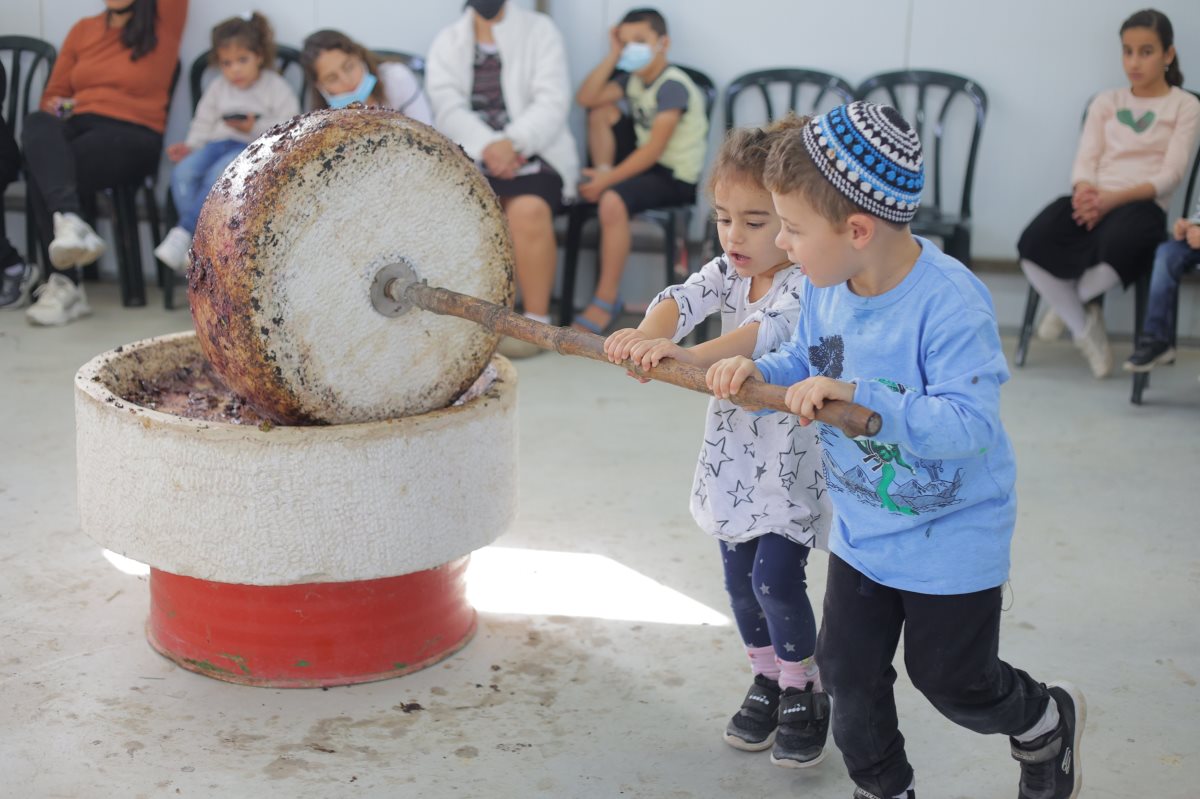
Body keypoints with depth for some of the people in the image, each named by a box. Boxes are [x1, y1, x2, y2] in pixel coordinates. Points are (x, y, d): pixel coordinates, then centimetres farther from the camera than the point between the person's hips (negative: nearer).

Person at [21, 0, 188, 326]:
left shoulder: (163, 27, 10)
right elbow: (52, 94, 24)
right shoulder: (83, 30, 21)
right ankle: (70, 223, -47)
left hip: (132, 136, -4)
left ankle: (65, 284, -34)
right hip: (77, 127, 4)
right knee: (37, 124, -32)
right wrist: (58, 108, 2)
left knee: (41, 170, -29)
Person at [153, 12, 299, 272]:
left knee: (218, 175, -35)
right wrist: (190, 146, 1)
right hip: (219, 142, 5)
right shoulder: (217, 88, 19)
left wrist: (255, 127, -15)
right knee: (183, 171, -25)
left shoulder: (275, 87, 3)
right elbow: (204, 122, 19)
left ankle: (183, 233, -34)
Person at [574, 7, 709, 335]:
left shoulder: (673, 85, -18)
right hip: (647, 163, 9)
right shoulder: (633, 79, 8)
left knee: (613, 201, -34)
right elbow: (585, 98, -1)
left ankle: (607, 303, -25)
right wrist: (612, 56, -6)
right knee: (601, 110, 8)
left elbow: (654, 150, -25)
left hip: (677, 177, -9)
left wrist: (608, 180, -26)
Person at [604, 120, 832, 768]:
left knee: (775, 579, -7)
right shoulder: (727, 271, -1)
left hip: (792, 463, -6)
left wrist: (689, 354, -57)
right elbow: (684, 298, -21)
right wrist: (648, 335, -45)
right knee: (740, 579, 13)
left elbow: (769, 331, -41)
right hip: (733, 454, 6)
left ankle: (803, 692, 16)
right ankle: (767, 680, 34)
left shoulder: (808, 284, -21)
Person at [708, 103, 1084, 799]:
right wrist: (758, 370, -14)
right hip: (861, 524, 6)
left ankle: (1048, 720, 44)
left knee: (951, 678, 12)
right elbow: (805, 363, 8)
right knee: (848, 668, 13)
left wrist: (860, 395, -42)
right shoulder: (825, 286, -9)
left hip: (952, 532, -6)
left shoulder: (950, 303, -31)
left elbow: (970, 424, -37)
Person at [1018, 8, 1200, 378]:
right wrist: (1084, 191, -16)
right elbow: (1085, 160, 10)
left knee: (1117, 248, -41)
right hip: (1093, 200, 3)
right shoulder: (1105, 101, 20)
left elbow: (1170, 174, -3)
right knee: (1033, 246, -29)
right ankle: (1085, 329, -6)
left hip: (1142, 204, -3)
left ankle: (1073, 303, -4)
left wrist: (1115, 198, -19)